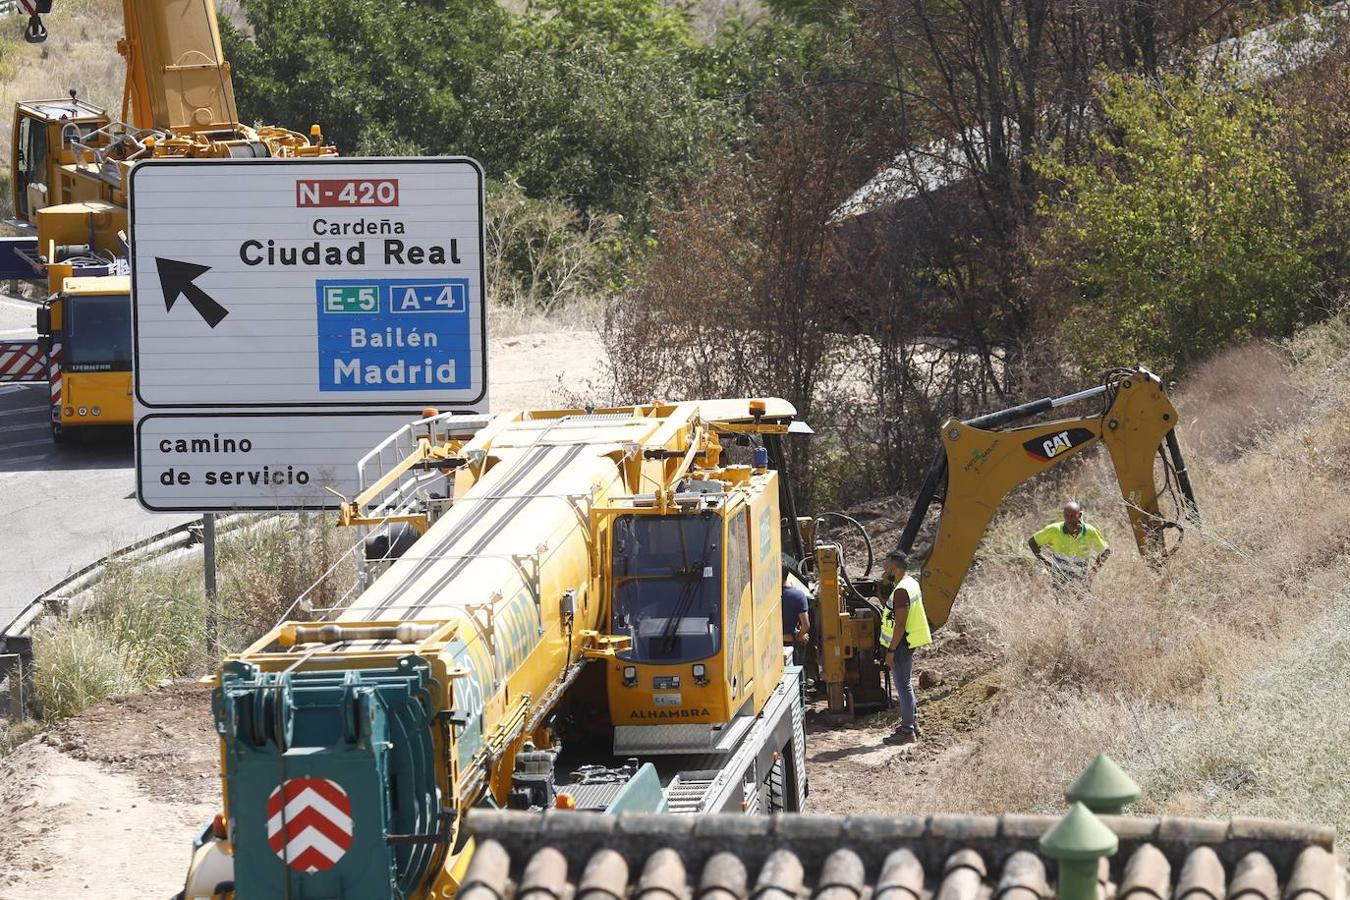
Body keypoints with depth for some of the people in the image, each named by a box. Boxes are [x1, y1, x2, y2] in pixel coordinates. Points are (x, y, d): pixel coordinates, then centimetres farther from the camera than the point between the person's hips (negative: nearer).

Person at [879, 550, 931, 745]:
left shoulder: (901, 591, -22)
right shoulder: (911, 583, 10)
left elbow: (900, 624, -23)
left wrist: (891, 650, -21)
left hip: (901, 643, -10)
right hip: (909, 642, 10)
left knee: (903, 686, -5)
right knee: (906, 685, 19)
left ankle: (907, 731, -2)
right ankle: (911, 723, 28)